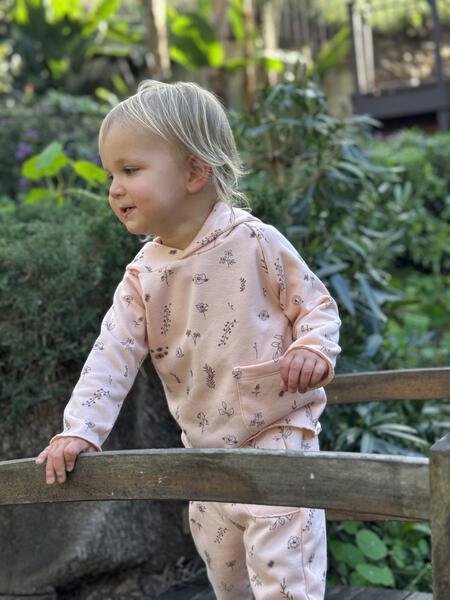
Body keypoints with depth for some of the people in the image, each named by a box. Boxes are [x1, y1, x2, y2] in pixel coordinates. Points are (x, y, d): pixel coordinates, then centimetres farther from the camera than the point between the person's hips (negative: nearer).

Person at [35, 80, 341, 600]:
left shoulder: (254, 241, -13)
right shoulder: (144, 274, -1)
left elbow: (316, 303, -4)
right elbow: (113, 352, -4)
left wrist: (313, 349, -25)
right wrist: (79, 429, -12)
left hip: (278, 433, -5)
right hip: (205, 448, 6)